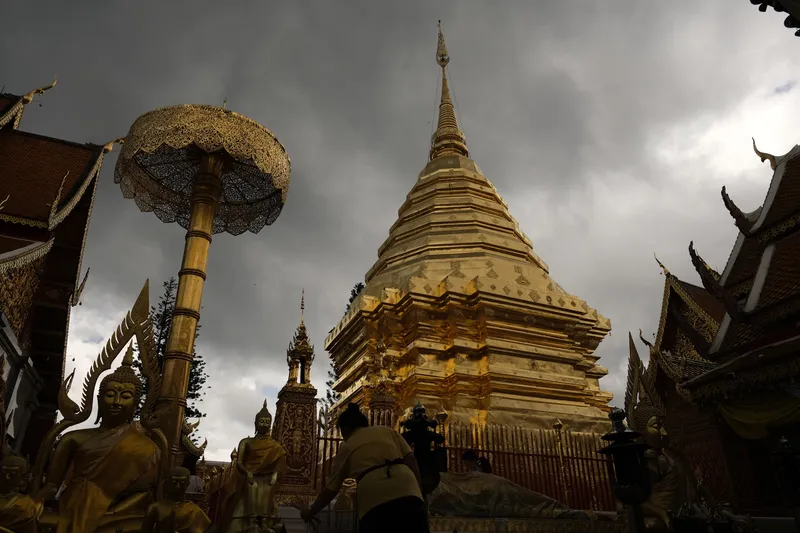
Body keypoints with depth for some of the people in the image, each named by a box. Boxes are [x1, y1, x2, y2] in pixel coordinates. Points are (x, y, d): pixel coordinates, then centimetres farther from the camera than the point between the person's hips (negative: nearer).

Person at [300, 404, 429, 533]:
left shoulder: (346, 447, 24)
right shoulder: (388, 430, 27)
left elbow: (330, 489, 28)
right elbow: (410, 459, 14)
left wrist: (310, 512, 43)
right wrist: (419, 493, 15)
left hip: (374, 500, -2)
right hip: (408, 492, 2)